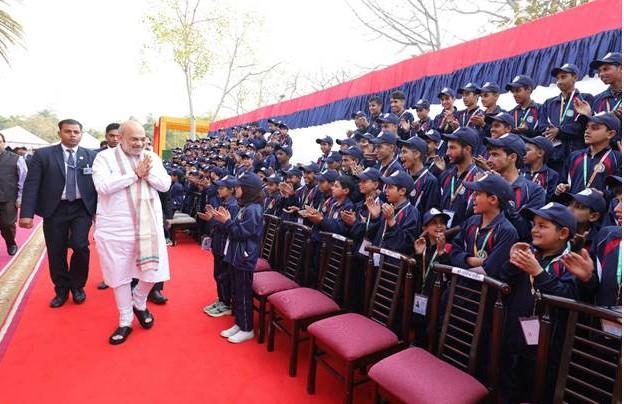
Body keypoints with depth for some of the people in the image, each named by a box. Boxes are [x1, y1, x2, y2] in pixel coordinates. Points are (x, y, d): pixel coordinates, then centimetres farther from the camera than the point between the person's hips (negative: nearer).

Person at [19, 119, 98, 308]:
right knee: (56, 252, 7)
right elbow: (31, 184, -3)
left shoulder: (91, 156, 3)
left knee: (80, 246, -12)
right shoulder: (43, 155, 1)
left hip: (82, 209, 0)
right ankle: (62, 290, 28)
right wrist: (27, 213, -10)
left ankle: (77, 286, 14)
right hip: (54, 209, 1)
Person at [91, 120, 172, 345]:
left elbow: (165, 185, 0)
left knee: (153, 270, 6)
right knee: (119, 275, 10)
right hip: (116, 228, -2)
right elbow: (102, 186, -17)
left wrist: (147, 172, -16)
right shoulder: (105, 157, -2)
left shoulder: (151, 157, 6)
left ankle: (139, 304, 38)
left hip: (149, 225, 2)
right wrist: (135, 174, -16)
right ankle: (125, 322, 29)